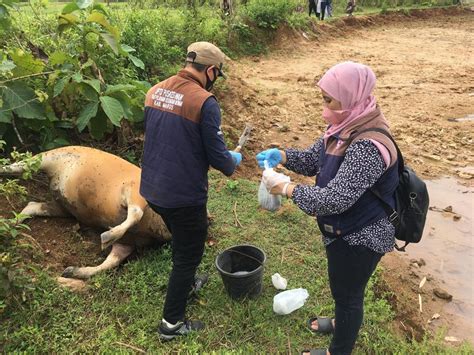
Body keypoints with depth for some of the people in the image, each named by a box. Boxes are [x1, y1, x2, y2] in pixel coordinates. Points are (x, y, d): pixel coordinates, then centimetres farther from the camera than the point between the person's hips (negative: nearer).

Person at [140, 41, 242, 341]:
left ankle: (186, 282, 54)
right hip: (183, 195, -7)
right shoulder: (205, 102, -19)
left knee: (181, 240, 31)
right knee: (189, 254, 12)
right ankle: (171, 324, 25)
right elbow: (217, 155, -16)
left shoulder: (155, 91, 3)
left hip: (152, 189, 8)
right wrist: (233, 162, 8)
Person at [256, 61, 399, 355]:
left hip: (359, 238, -9)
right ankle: (344, 323, 59)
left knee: (347, 292, 15)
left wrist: (288, 188, -26)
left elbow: (335, 199, -36)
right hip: (347, 230, 9)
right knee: (343, 288, 30)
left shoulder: (368, 146, -34)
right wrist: (281, 156, -10)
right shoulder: (346, 126, -4)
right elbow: (314, 159, 7)